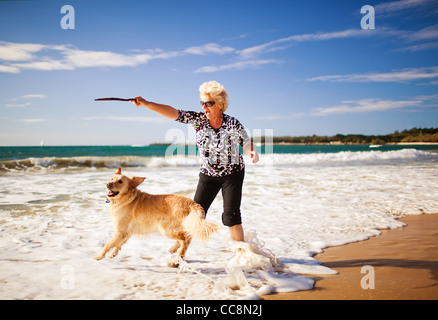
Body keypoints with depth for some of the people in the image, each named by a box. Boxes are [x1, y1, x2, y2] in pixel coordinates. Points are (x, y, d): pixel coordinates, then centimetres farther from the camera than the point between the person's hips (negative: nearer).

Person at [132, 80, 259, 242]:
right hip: (208, 174, 3)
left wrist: (252, 153, -32)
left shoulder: (233, 124, -15)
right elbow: (173, 113, -17)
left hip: (233, 173, -2)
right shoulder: (198, 119, -10)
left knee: (230, 215, -8)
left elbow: (247, 144, -7)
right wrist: (146, 104, -26)